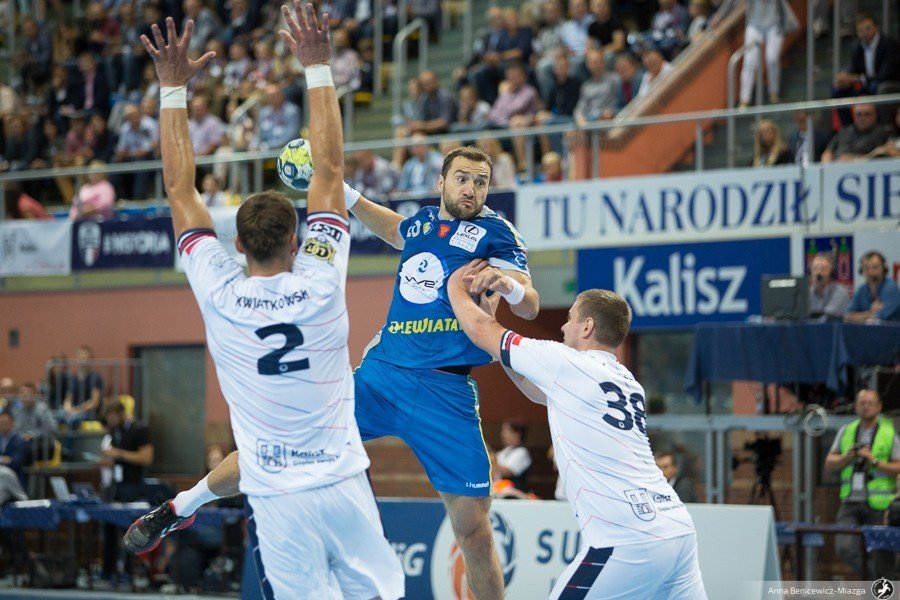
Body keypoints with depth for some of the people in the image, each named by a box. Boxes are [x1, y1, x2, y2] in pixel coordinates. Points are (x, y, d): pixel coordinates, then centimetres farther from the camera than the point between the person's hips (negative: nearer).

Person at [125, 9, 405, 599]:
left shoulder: (221, 295, -7)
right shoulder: (319, 284, -7)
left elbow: (181, 190, 3)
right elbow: (331, 168, 0)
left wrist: (174, 88, 8)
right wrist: (318, 69, 4)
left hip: (279, 503, 0)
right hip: (343, 484, 0)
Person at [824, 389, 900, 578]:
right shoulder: (846, 431, 10)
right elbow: (829, 464, 8)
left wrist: (875, 461, -17)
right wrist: (849, 456, -10)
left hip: (878, 505, -3)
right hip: (851, 503, 3)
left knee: (879, 556, 2)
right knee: (845, 548, -14)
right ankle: (865, 571, 13)